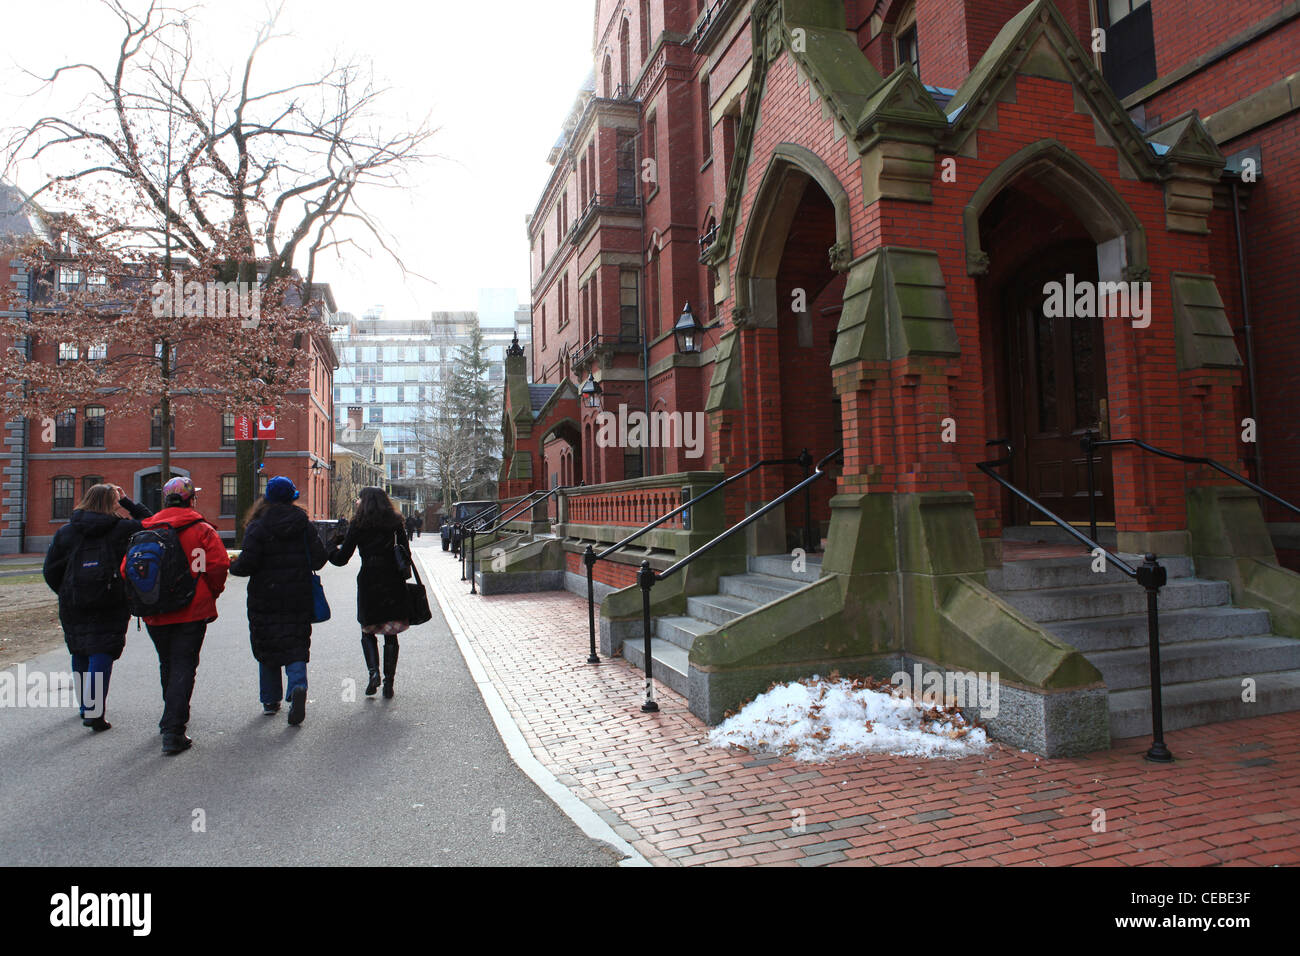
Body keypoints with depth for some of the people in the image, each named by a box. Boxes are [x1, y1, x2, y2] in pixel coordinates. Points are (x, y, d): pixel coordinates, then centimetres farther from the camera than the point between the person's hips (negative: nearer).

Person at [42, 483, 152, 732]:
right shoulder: (122, 529, -7)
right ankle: (95, 714, -7)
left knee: (80, 655, 18)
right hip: (110, 608, -3)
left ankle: (85, 706, 32)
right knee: (101, 656, -1)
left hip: (73, 607, 4)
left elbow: (50, 571, 5)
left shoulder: (66, 532, 4)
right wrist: (127, 502, 7)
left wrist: (67, 595, 16)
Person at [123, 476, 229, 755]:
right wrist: (211, 594, 2)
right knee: (183, 669, -1)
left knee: (168, 666, 21)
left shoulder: (145, 531, 5)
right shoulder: (201, 530, -7)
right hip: (191, 613, -4)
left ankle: (173, 719, 37)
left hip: (155, 615, 4)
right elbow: (218, 565, -15)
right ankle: (173, 731, -8)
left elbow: (127, 570, 3)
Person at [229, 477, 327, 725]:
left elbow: (248, 563, -14)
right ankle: (298, 687, -20)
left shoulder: (257, 526, -9)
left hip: (265, 598, -2)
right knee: (296, 646, 5)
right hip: (298, 597, 2)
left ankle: (271, 700, 19)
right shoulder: (305, 524, 0)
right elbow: (318, 559, -2)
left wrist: (232, 566, 8)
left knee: (267, 648, 11)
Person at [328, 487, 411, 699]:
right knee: (391, 634, 9)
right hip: (394, 583, 2)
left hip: (368, 581, -2)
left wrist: (333, 543, 18)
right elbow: (406, 555, 4)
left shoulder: (359, 525, -2)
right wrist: (403, 575, 13)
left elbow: (341, 558, 0)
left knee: (368, 632, 13)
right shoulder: (395, 524, 5)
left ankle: (373, 672, -6)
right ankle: (388, 681, 7)